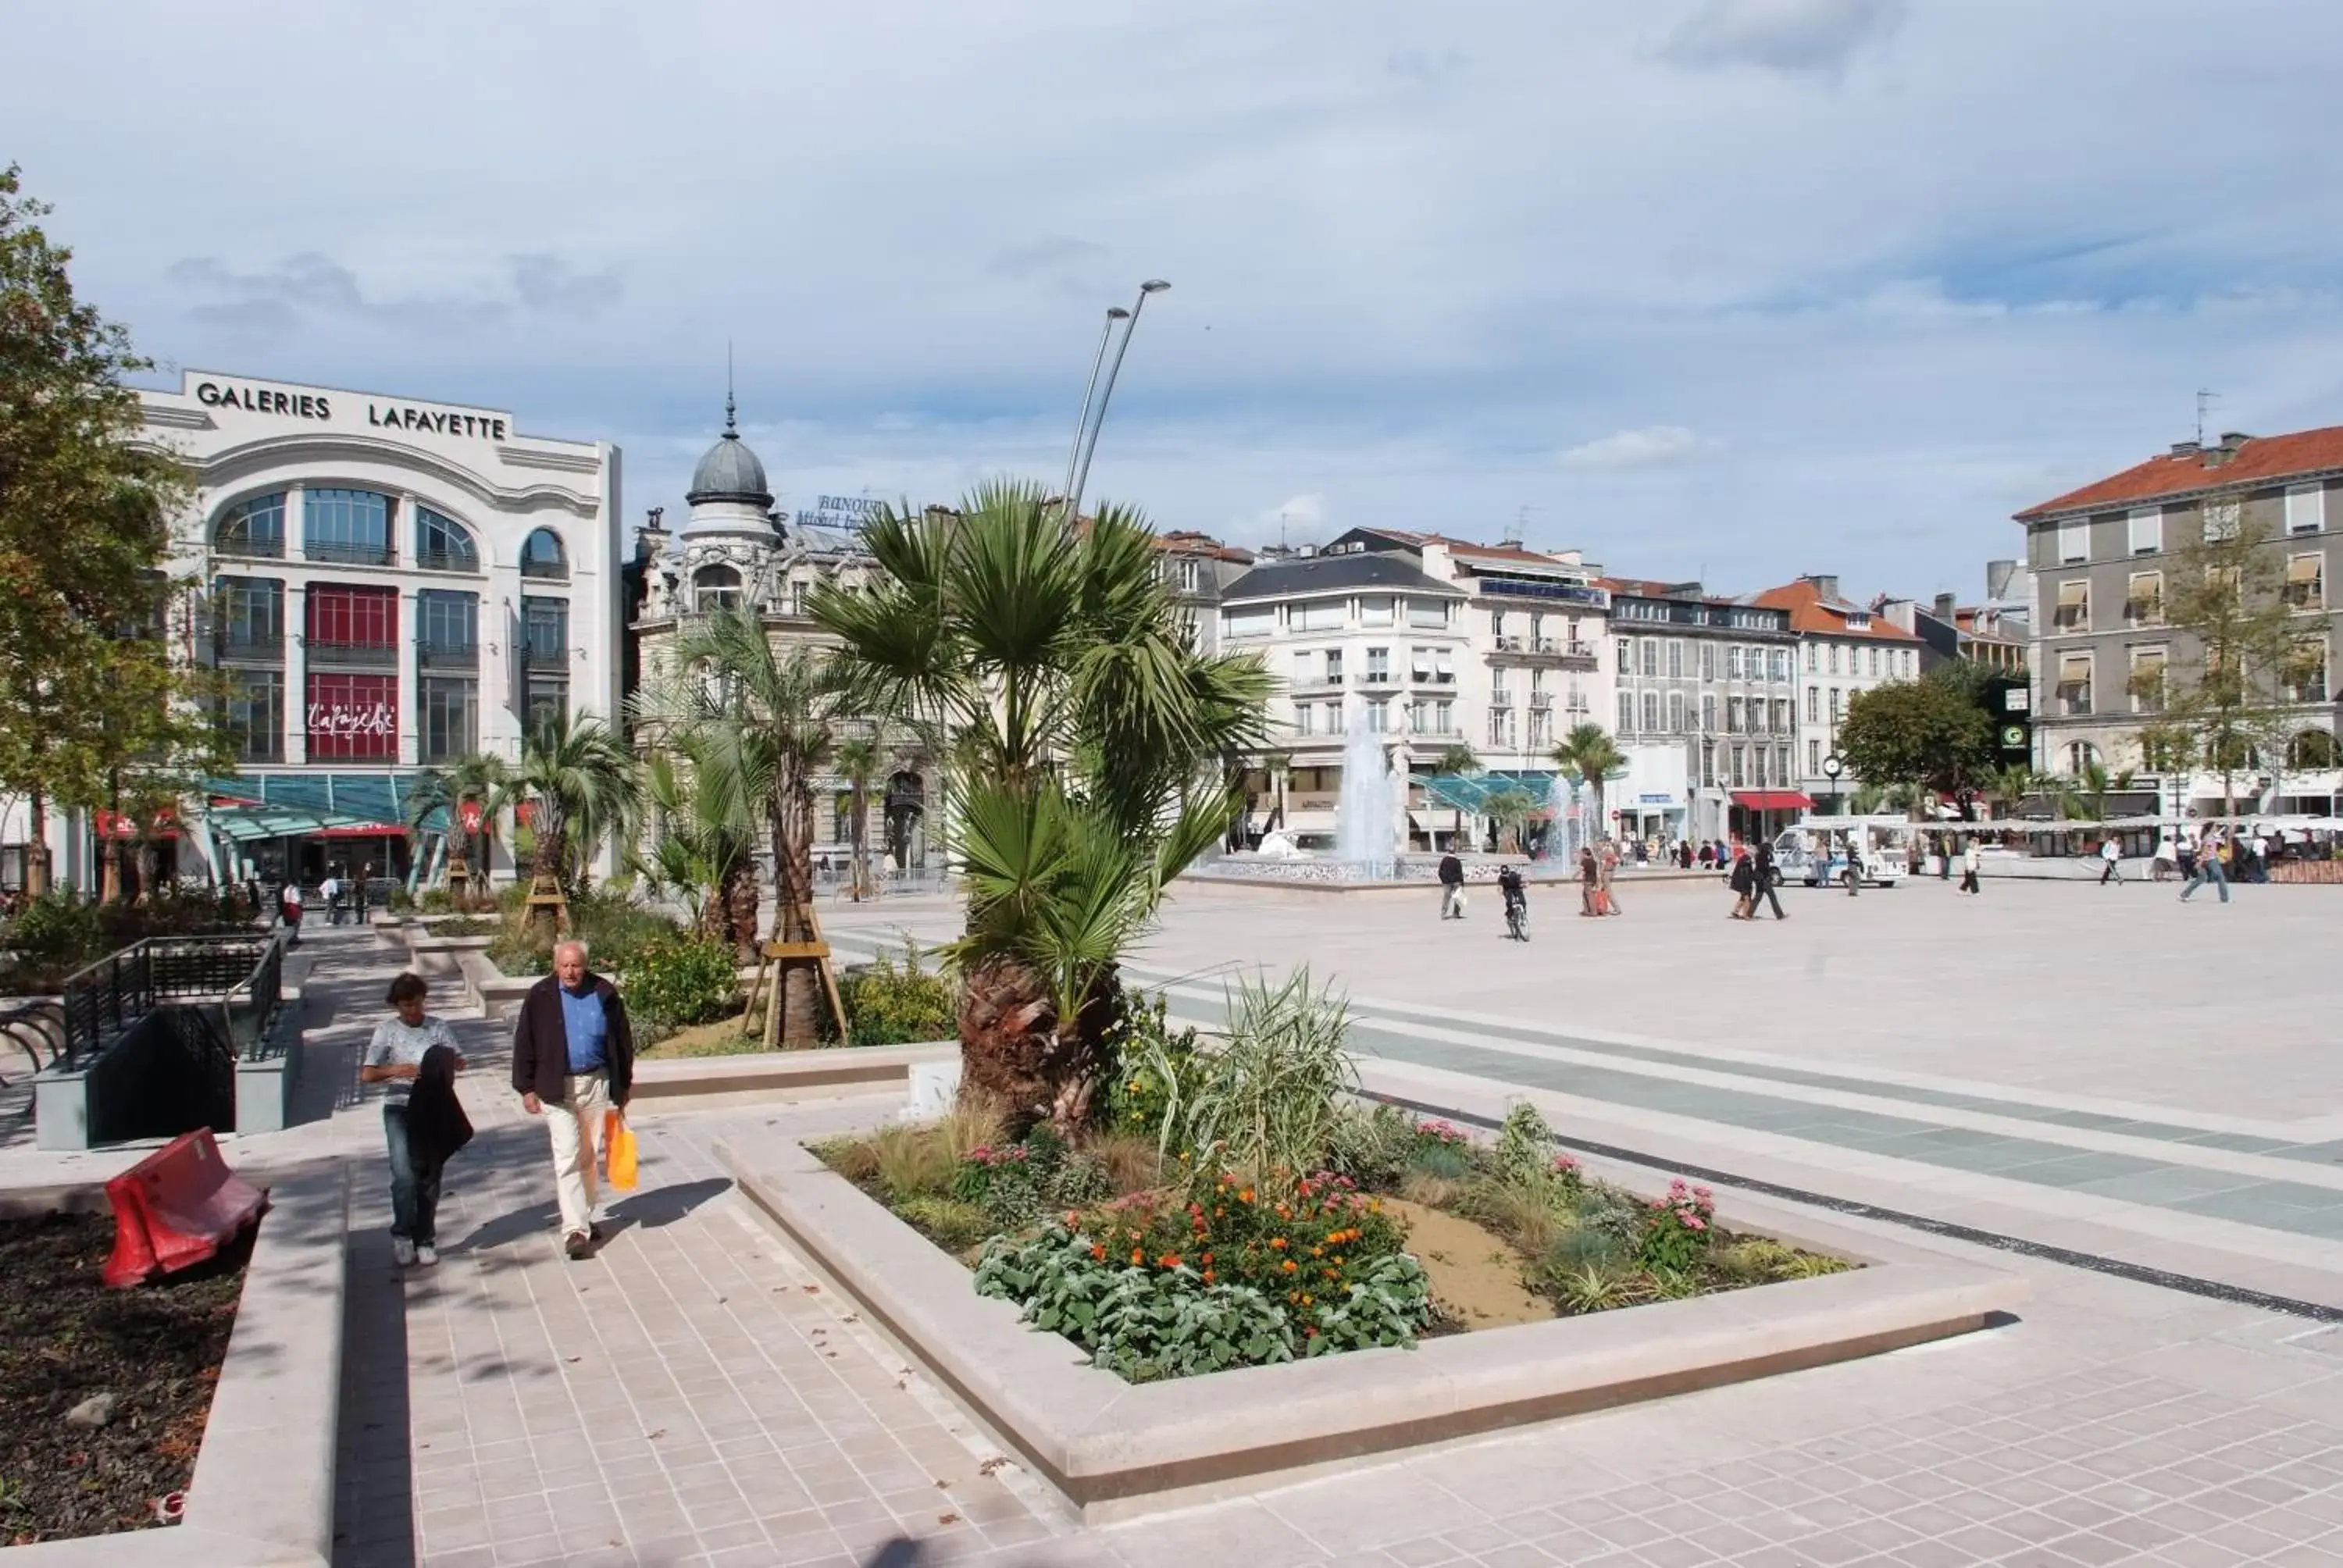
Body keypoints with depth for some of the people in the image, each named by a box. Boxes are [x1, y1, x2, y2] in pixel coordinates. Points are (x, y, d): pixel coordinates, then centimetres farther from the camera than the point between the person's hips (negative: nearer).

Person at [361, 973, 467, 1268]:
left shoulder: (437, 1027, 7)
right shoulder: (387, 1030, 1)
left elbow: (459, 1062, 8)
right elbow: (366, 1074, -3)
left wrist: (449, 1061, -16)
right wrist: (396, 1070, -21)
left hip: (433, 1109, 2)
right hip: (399, 1110, -2)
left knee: (429, 1176, 6)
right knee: (404, 1174, -14)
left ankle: (424, 1240, 17)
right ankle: (401, 1235, 4)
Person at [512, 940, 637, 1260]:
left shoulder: (605, 994, -1)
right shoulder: (540, 997, -5)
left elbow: (622, 1041, 7)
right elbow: (524, 1045, 0)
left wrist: (624, 1084, 9)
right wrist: (527, 1089, -3)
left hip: (597, 1083, 3)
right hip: (557, 1087, -2)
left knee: (588, 1157, 14)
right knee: (567, 1157, -10)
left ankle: (584, 1218, 29)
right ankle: (575, 1230, -11)